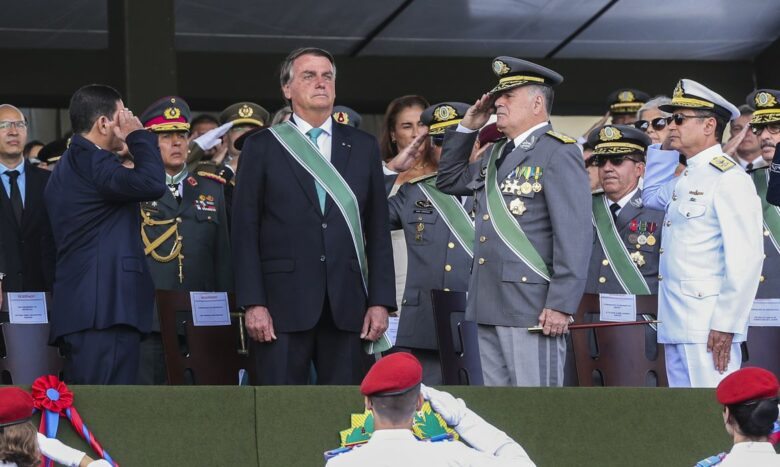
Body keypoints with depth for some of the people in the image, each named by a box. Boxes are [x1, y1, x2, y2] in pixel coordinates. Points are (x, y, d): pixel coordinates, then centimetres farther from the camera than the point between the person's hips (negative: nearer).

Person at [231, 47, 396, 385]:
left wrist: (380, 301, 3)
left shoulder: (363, 147, 14)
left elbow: (378, 231, 12)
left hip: (346, 307, 2)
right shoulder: (262, 147, 6)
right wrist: (253, 304, -8)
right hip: (283, 304, -2)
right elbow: (244, 231, 1)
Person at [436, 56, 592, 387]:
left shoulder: (559, 154, -8)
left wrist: (561, 305, -21)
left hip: (533, 309, -9)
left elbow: (575, 236, -15)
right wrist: (467, 128, 20)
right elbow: (448, 181, 32)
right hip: (489, 307, 9)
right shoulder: (496, 155, 19)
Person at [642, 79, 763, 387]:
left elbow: (746, 258, -17)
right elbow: (652, 196, 41)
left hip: (709, 328, -9)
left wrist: (725, 325, -20)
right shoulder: (685, 180, 18)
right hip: (677, 327, 9)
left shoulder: (729, 178, -10)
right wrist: (665, 148, 25)